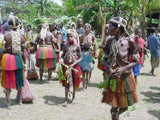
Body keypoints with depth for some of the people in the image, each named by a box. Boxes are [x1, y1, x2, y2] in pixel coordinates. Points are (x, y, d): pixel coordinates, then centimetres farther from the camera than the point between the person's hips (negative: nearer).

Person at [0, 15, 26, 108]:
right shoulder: (21, 36, -1)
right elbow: (23, 51, 3)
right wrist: (24, 62, 12)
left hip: (7, 58, -3)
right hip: (18, 58, 3)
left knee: (8, 81, 7)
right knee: (19, 79, 16)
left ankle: (8, 102, 10)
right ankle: (19, 100, 30)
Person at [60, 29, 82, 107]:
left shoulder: (77, 46, -3)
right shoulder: (65, 46, 5)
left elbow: (80, 57, -3)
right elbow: (63, 55, 13)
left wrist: (74, 64, -16)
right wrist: (61, 59, -10)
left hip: (74, 66, -1)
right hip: (66, 66, 1)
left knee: (74, 82, 10)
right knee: (66, 83, 2)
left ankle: (73, 97, 29)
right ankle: (66, 100, 6)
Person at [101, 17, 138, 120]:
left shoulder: (129, 41, -12)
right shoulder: (110, 41, -3)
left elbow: (136, 61, -8)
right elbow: (105, 59, 5)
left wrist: (122, 69, -22)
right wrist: (109, 69, -15)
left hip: (125, 78, -1)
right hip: (112, 78, 1)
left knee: (124, 107, 15)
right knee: (114, 107, 3)